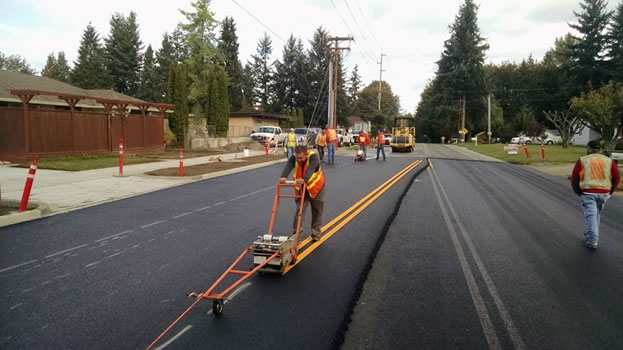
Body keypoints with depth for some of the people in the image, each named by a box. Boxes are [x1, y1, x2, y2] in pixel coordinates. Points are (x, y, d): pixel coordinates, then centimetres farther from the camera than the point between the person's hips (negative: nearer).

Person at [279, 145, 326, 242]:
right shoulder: (293, 158, -19)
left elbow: (311, 169, -46)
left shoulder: (313, 157, -27)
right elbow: (288, 167, -39)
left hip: (316, 187, -1)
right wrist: (283, 177, -61)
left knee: (317, 211, 9)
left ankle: (316, 233, 24)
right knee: (299, 209, -7)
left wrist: (304, 179, -65)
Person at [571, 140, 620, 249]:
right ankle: (589, 234, 28)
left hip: (588, 193, -3)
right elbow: (617, 177, 3)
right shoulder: (609, 161, 7)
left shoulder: (582, 160, -2)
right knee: (596, 214, 19)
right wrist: (610, 192, 11)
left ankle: (592, 241, -5)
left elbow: (574, 178, -4)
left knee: (591, 216, -1)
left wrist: (578, 192, 8)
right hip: (604, 194, 3)